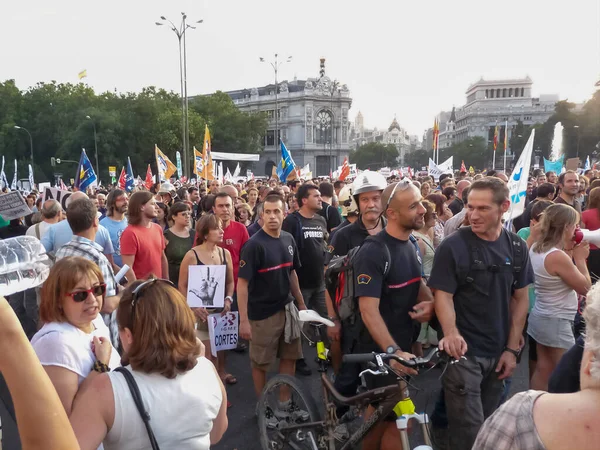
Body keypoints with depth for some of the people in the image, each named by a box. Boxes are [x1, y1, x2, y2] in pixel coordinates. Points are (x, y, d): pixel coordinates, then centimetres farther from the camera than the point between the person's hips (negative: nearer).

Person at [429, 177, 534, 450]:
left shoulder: (516, 247, 2)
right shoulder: (452, 246, -13)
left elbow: (520, 299, 6)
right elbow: (443, 295, -15)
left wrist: (512, 348, 2)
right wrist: (451, 333, -33)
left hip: (499, 353, 5)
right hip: (464, 352, -5)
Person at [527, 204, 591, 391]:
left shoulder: (536, 248, 1)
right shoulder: (558, 256, -25)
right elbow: (585, 288, -14)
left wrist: (569, 252, 2)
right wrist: (579, 257, -5)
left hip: (541, 317, 9)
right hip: (556, 322, -9)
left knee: (543, 369, 18)